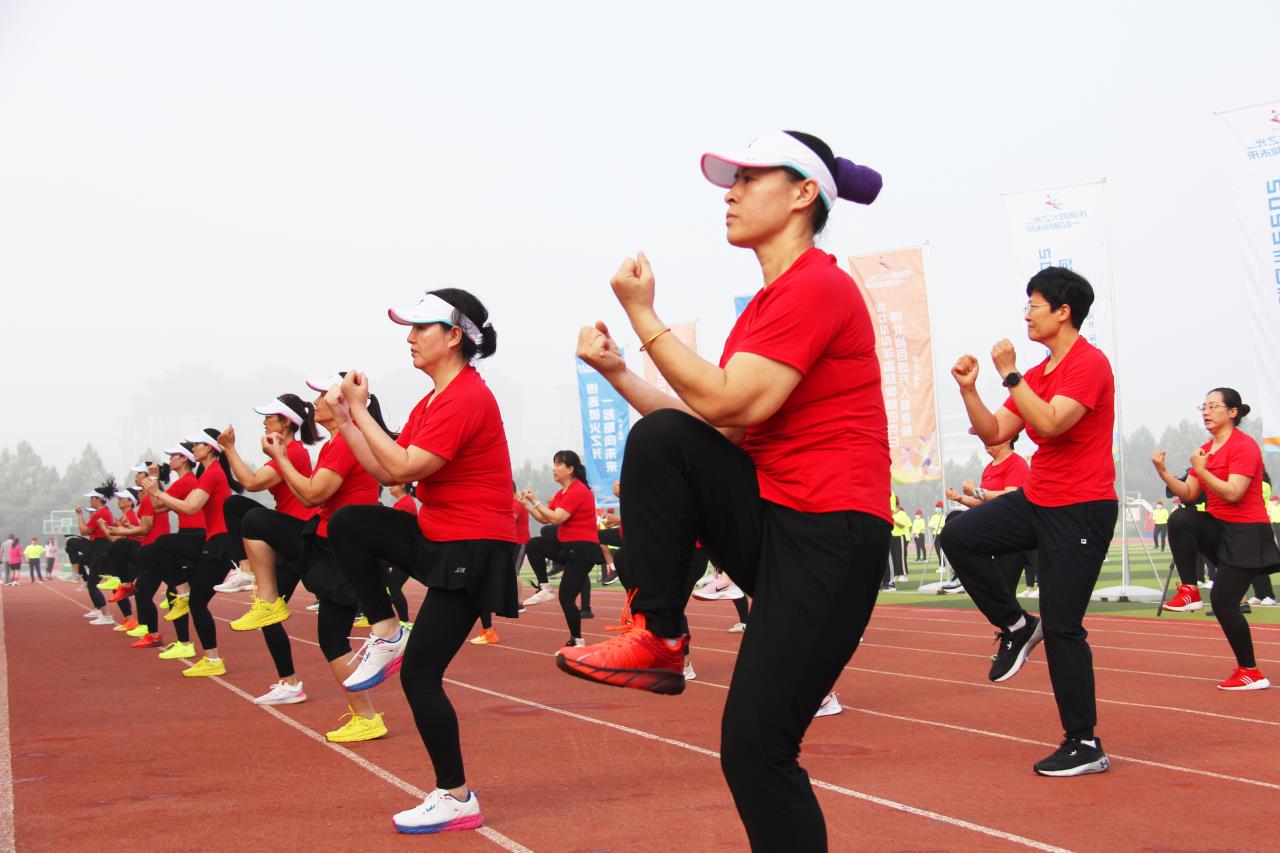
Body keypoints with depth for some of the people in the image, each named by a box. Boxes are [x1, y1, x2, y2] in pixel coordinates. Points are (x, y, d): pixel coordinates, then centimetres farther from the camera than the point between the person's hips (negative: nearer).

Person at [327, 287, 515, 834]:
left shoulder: (466, 398, -18)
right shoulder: (432, 401, 12)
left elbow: (403, 467, -23)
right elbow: (386, 471, 9)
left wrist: (360, 409, -14)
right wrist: (345, 418, 3)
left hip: (473, 551, -9)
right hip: (437, 538, 9)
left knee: (418, 674, -6)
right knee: (347, 524, -3)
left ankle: (457, 799, 6)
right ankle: (386, 634, 4)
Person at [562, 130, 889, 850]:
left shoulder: (817, 285, -12)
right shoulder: (767, 303, 17)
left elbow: (727, 404, -19)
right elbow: (698, 424, 14)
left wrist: (642, 315, -10)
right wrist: (617, 369, 5)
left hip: (830, 537, -8)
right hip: (769, 517, 8)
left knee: (755, 750, -10)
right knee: (659, 436, -14)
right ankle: (657, 639, -9)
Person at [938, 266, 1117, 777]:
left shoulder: (1089, 363, -13)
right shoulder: (1038, 373, 13)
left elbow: (1051, 422, -28)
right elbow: (994, 434, 10)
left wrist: (1009, 375, -23)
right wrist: (969, 390, -2)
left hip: (1080, 512, -8)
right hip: (1036, 500, 8)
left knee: (1061, 628, -6)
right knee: (959, 535, -8)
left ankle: (1085, 746, 6)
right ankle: (1016, 625, 7)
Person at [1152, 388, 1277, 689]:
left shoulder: (1244, 446, -13)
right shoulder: (1205, 449, 11)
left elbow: (1233, 493, -24)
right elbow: (1189, 495, 7)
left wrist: (1201, 470, -25)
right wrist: (1163, 472, -5)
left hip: (1246, 533, -7)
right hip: (1217, 527, 7)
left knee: (1223, 601, -11)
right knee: (1179, 519, -24)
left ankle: (1251, 673, 4)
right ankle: (1189, 591, -13)